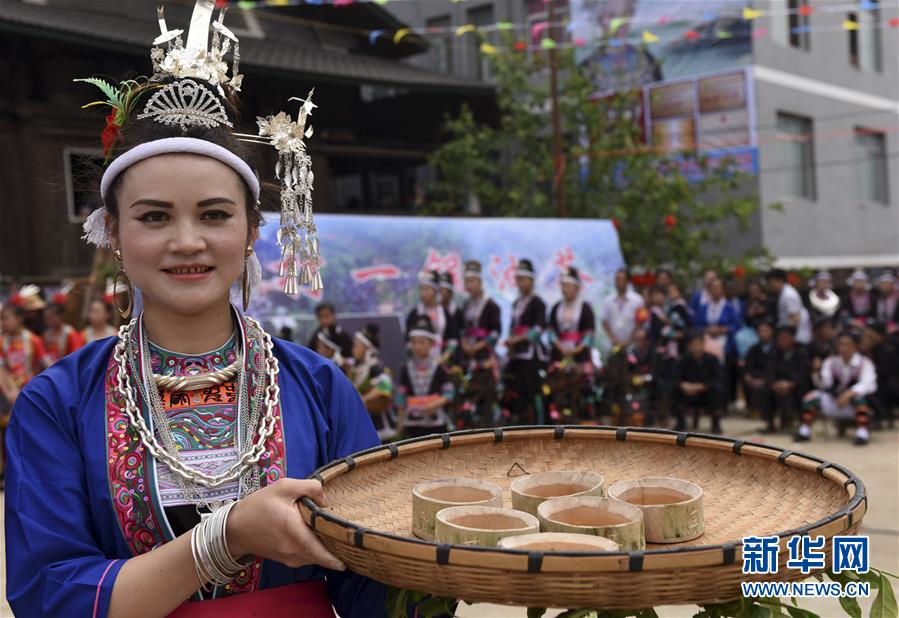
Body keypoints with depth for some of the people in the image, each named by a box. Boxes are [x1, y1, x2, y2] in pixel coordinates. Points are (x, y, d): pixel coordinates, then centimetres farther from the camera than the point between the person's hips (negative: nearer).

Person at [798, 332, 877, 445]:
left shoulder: (864, 363, -8)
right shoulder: (830, 361, 1)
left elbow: (869, 384, -22)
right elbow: (825, 384, -10)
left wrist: (850, 393, -38)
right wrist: (819, 375, -32)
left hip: (855, 406, -3)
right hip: (834, 405, 3)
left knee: (859, 397, -35)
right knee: (812, 396, -21)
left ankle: (862, 433, -31)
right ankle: (804, 431, -10)